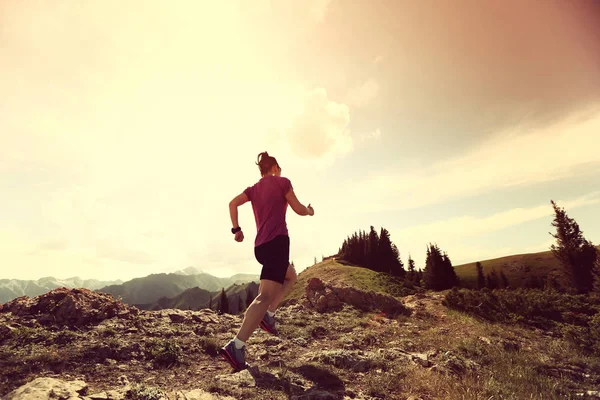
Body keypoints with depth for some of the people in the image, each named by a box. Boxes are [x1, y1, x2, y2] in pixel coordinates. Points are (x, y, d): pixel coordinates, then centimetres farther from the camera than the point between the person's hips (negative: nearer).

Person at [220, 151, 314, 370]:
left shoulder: (253, 188, 18)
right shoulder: (282, 182, 4)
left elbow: (233, 203, 5)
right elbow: (298, 209, 5)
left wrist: (236, 229, 10)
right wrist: (310, 211, 25)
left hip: (260, 246, 8)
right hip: (277, 241, -8)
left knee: (290, 276, 29)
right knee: (265, 295, -14)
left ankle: (268, 314, 14)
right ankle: (236, 346, -24)